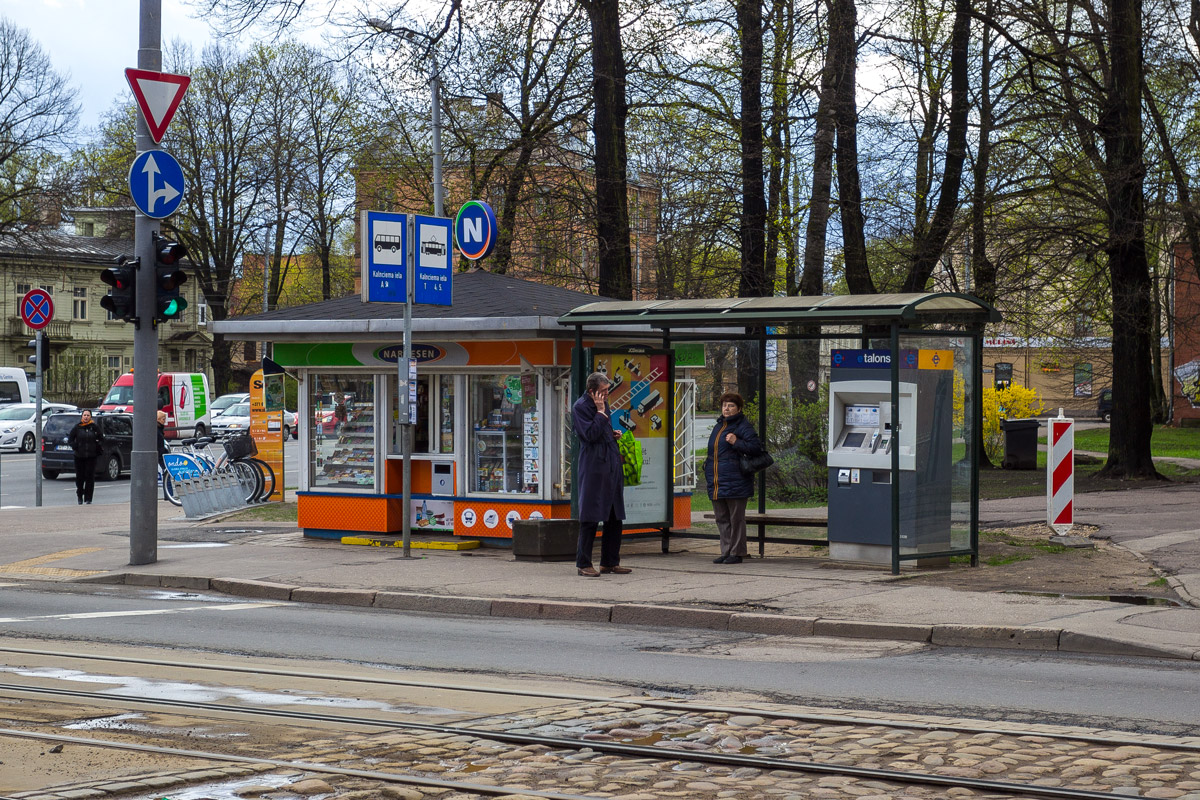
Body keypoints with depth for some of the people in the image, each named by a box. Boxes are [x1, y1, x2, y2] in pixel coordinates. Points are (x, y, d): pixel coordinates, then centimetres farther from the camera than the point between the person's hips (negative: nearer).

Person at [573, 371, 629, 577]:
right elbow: (591, 434, -19)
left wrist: (615, 435, 10)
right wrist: (600, 412, -15)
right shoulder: (580, 407, -9)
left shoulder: (604, 405, 16)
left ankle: (610, 562, 18)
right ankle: (584, 564, 1)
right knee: (590, 517, -5)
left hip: (612, 467, 8)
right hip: (593, 468, -8)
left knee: (615, 517, 10)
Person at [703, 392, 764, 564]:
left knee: (736, 518, -2)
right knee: (722, 519, 10)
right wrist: (708, 466, 20)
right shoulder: (718, 426, 19)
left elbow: (756, 447, -13)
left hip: (735, 482, -8)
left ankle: (737, 553, 2)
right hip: (717, 482, 8)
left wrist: (736, 442, -20)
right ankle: (726, 552, 16)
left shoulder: (743, 426, -5)